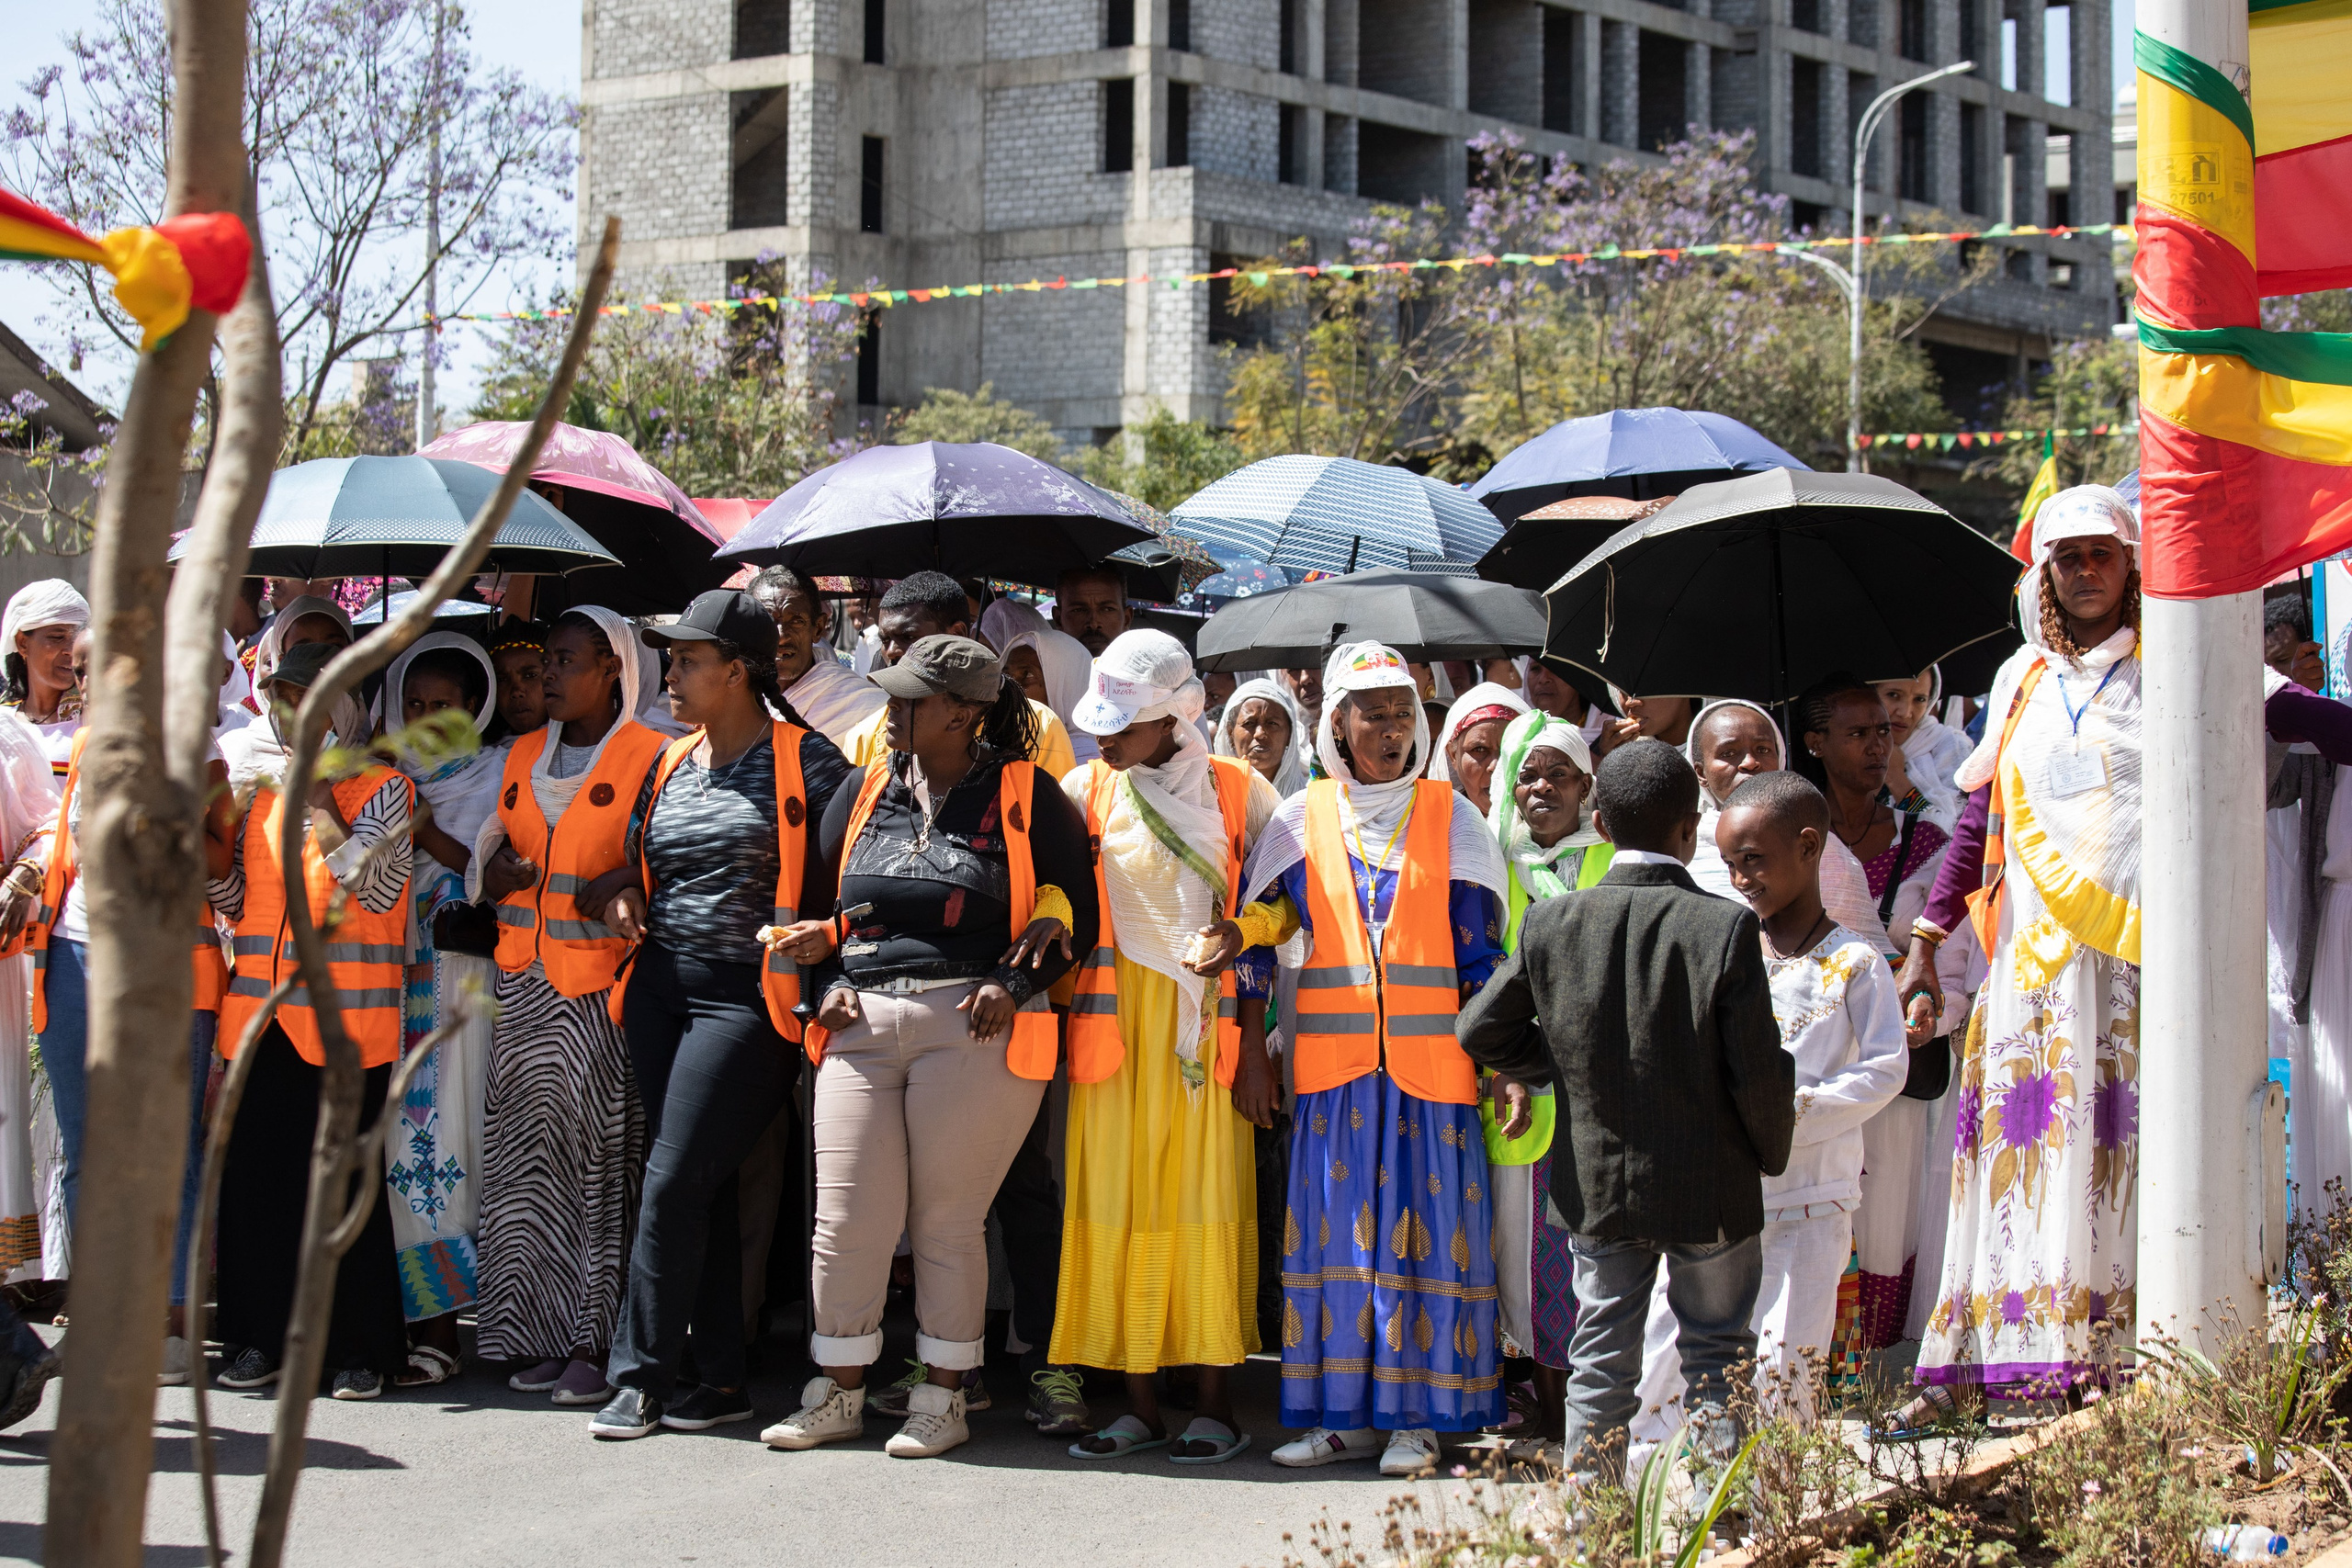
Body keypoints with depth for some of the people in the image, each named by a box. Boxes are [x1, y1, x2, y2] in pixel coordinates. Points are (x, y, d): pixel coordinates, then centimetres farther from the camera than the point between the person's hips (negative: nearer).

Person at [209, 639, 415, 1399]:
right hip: (261, 1008, 5)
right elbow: (237, 900, 17)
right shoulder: (264, 784, 16)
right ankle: (263, 1338, 11)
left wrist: (315, 801, -13)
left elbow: (377, 886, -15)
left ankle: (360, 1346, 4)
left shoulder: (381, 784, -1)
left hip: (345, 1014, -5)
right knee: (253, 1169, 3)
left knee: (343, 1176, -4)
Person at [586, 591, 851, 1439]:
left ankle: (640, 1377, -4)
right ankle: (721, 1379, 13)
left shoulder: (803, 760, -5)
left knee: (674, 1180, -11)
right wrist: (615, 894, 5)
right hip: (660, 987, 7)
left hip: (746, 996, -7)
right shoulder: (671, 763, 15)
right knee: (703, 1186, 8)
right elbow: (633, 864, 26)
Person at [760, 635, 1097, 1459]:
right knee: (847, 1214, 0)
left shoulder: (1025, 798, 1)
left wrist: (1014, 982, -10)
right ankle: (838, 1392, 13)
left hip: (975, 1028, -4)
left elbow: (1078, 913, 4)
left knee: (948, 1216, -1)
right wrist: (830, 981, 5)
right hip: (865, 1021, 4)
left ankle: (944, 1397, 12)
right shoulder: (866, 792, 13)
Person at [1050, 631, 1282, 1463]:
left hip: (1208, 1025, -2)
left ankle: (1215, 1404, 2)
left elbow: (1273, 919, 1)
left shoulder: (1238, 793, 2)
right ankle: (1138, 1403, 8)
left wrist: (1255, 1041, -5)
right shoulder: (1085, 792, 8)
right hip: (1116, 1021, 2)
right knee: (1119, 1203, 1)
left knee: (1208, 1205, -3)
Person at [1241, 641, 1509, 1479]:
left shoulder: (1451, 818, 7)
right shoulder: (1300, 821, 9)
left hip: (1428, 1059, -1)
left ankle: (1415, 1417, 3)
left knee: (1425, 1226, -2)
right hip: (1331, 1062, 1)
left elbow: (1480, 951, 5)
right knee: (1336, 1227, 1)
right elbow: (1257, 938, 11)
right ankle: (1345, 1414, 8)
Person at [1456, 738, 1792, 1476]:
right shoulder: (1725, 927, -16)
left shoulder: (1551, 924, -6)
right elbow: (1759, 1073, -14)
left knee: (1600, 1363, 12)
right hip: (1711, 1189, -3)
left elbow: (1479, 1030, 2)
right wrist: (1770, 1154, 4)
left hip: (1598, 1185, 3)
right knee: (1717, 1359, 10)